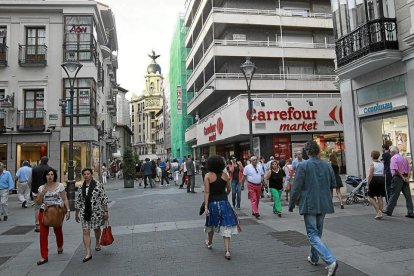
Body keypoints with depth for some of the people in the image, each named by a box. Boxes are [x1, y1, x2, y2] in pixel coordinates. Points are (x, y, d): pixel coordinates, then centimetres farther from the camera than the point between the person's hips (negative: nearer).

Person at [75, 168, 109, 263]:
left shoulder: (98, 185, -7)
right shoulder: (81, 187, 5)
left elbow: (104, 199, -7)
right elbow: (78, 201, 13)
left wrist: (106, 211, -8)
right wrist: (77, 213, 15)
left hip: (96, 211, -2)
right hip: (84, 212, 2)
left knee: (96, 228, 17)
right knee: (85, 232, -3)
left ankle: (97, 243, 45)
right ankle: (88, 253, 2)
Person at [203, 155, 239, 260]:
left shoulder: (208, 176, -9)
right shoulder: (224, 175, 0)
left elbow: (207, 192, -14)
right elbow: (229, 189, 9)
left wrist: (206, 206, -13)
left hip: (212, 203, -1)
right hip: (224, 202, 1)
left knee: (211, 224, 21)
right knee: (225, 226, 2)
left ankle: (209, 243, 43)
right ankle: (227, 251, -3)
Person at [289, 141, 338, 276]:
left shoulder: (303, 166, -12)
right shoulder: (327, 165, 3)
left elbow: (296, 188, -13)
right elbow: (333, 185, 10)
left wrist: (291, 205, -2)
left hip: (309, 204, -6)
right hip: (324, 204, 6)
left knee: (313, 235, -2)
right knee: (317, 232, 22)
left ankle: (331, 261, -17)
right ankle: (314, 258, 37)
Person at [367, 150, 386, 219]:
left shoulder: (372, 164, -7)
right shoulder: (382, 164, 11)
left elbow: (370, 175, -14)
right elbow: (384, 174, 10)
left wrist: (368, 184, -10)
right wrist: (383, 182, 17)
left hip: (374, 180, -6)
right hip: (382, 179, 6)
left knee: (370, 196, 5)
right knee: (380, 197, 9)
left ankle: (378, 211, -7)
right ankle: (380, 213, 9)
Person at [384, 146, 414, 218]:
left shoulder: (394, 158, -6)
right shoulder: (404, 158, 18)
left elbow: (396, 169, -19)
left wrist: (403, 177, -14)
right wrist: (407, 177, 1)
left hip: (398, 177, -7)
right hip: (405, 178, 7)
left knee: (394, 195, 0)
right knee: (408, 196, 5)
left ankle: (389, 211, 8)